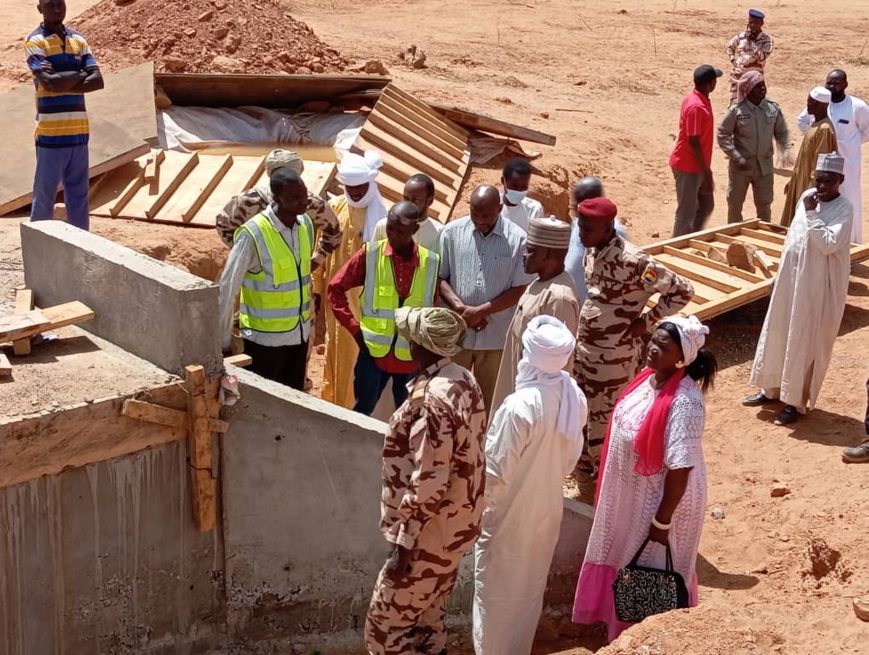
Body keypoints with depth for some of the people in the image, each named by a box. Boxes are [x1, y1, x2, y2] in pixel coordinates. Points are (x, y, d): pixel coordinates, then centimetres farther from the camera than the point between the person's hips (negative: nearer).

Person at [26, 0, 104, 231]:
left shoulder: (79, 39, 11)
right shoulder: (34, 41, -6)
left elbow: (98, 80, -1)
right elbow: (50, 83, -19)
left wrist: (64, 83, -13)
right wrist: (79, 75, -4)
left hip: (78, 131, 5)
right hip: (51, 132, -5)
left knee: (79, 194, 10)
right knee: (44, 196, 1)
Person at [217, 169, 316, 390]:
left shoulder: (306, 225, -2)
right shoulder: (253, 234, -21)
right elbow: (227, 289, -17)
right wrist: (224, 341, -15)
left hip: (299, 333, 6)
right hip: (265, 337, -6)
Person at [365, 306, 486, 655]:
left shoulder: (432, 401, -27)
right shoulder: (464, 381, 2)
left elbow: (427, 485, -27)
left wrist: (404, 545, -19)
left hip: (430, 536, -9)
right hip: (455, 527, 9)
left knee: (385, 626, 3)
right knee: (428, 619, 21)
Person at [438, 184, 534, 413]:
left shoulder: (517, 239, -9)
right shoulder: (451, 232, -5)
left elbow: (519, 290, -8)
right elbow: (439, 278, -1)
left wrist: (480, 311, -15)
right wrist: (461, 308, -16)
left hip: (496, 335, -1)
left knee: (489, 401, 12)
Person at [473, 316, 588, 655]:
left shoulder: (520, 405, -30)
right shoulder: (575, 397, -9)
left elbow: (498, 471, -22)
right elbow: (571, 457, 4)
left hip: (509, 514, -7)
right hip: (547, 508, 7)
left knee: (497, 591, 12)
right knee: (530, 588, 23)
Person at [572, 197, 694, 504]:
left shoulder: (632, 261, -24)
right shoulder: (591, 252, 1)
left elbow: (682, 290, -20)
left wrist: (646, 320, -15)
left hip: (613, 359, -8)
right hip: (583, 350, 8)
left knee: (603, 432, 2)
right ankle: (585, 492, 34)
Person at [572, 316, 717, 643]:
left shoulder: (684, 403, -32)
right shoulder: (649, 376, -5)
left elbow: (680, 469, -27)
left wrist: (662, 521, -21)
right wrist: (612, 487, 17)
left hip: (660, 498, -9)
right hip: (631, 491, 9)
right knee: (625, 555, 27)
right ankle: (624, 620, 50)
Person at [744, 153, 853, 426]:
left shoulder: (844, 208, -16)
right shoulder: (808, 197, 4)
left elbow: (828, 245, -26)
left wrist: (812, 214, -25)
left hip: (819, 285, -7)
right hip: (792, 277, 7)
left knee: (805, 342, 1)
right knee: (778, 333, 15)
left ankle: (796, 400, 11)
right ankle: (772, 388, 31)